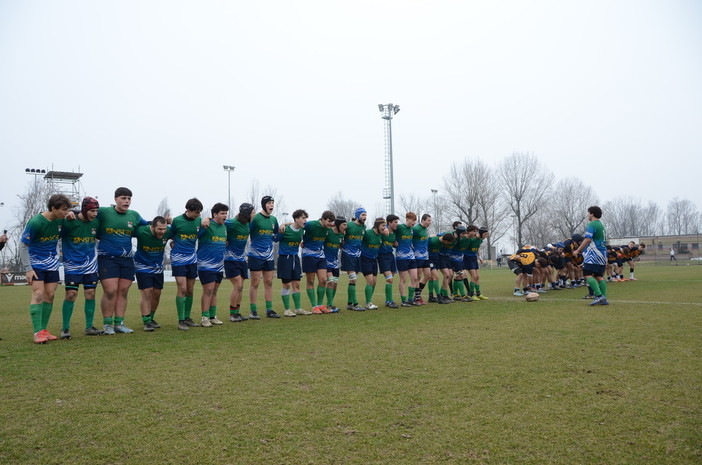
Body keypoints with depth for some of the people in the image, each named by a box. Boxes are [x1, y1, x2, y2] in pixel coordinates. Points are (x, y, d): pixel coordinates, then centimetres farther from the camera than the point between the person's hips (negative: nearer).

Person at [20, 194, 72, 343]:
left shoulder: (61, 220, -4)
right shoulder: (35, 222, -20)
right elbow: (23, 246, -14)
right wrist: (28, 269, -17)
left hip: (52, 263, 5)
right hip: (36, 262, -5)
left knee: (50, 295, 4)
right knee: (38, 294, -12)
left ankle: (44, 330, 12)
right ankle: (37, 333, -9)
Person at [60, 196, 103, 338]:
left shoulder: (96, 222, 0)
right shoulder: (69, 222, -14)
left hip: (90, 264, 4)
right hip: (72, 263, -4)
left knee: (90, 293, 3)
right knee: (71, 294, -7)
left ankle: (89, 327, 12)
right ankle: (65, 328, 5)